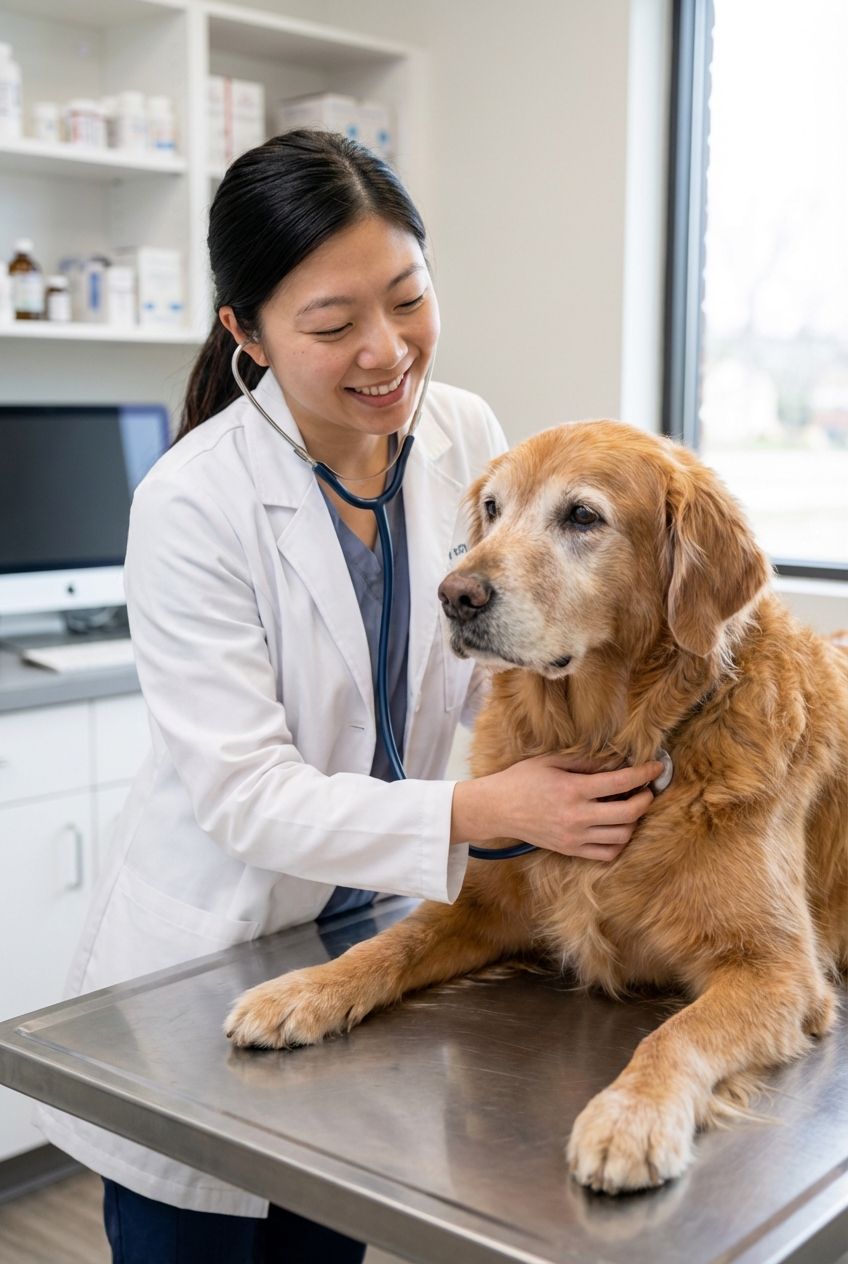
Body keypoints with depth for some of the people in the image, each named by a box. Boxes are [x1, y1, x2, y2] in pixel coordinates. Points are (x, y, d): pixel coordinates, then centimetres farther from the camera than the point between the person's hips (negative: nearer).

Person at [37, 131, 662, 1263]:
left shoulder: (465, 434, -8)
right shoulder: (193, 503, -24)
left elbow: (482, 666, -1)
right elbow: (245, 796, -25)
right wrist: (485, 810, -34)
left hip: (376, 933, 5)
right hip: (209, 955, -4)